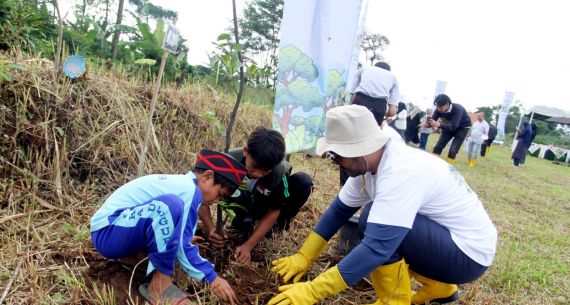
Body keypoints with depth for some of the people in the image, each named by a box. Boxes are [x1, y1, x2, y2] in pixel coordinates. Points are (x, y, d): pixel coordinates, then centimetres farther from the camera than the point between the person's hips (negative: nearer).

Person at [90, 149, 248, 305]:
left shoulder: (178, 182, 11)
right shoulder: (189, 189, -17)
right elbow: (182, 246, -18)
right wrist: (212, 277, -12)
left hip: (117, 231, 10)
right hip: (107, 232, -10)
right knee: (170, 204, -33)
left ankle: (131, 253, 11)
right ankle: (160, 284, -23)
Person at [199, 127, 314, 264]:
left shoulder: (281, 172, -34)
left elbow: (273, 212, -22)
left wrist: (248, 245, -28)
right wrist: (210, 229, -39)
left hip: (265, 205, 0)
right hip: (241, 203, 1)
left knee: (303, 181, -27)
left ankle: (278, 223, -2)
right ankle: (244, 222, 0)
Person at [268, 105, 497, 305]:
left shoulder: (401, 173, -32)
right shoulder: (369, 162, -5)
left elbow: (378, 246, -36)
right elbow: (340, 209, 4)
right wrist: (304, 257, 0)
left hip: (468, 252, -9)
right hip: (445, 238, 9)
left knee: (373, 221, -26)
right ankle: (439, 287, 22)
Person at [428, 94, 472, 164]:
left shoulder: (457, 109, -36)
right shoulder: (438, 110, -22)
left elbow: (454, 126, -45)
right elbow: (433, 121, -21)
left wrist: (439, 124, -61)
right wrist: (428, 123, -47)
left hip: (462, 127, -5)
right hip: (449, 127, 5)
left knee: (453, 150, -16)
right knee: (438, 147, -3)